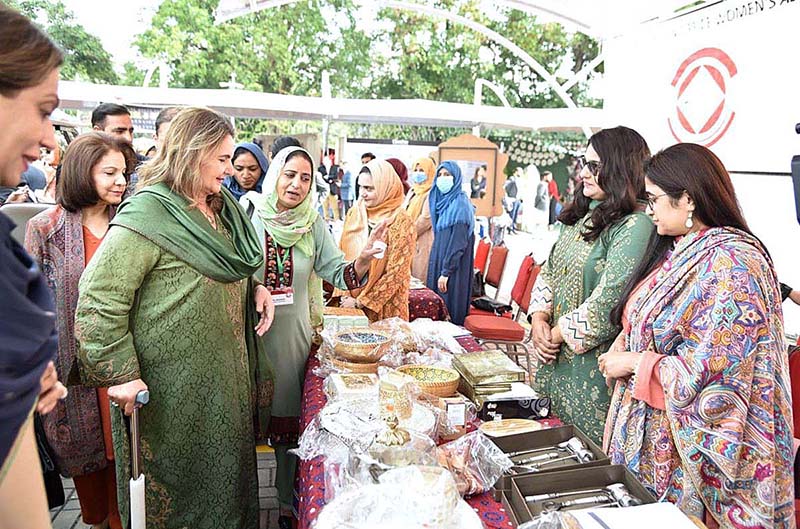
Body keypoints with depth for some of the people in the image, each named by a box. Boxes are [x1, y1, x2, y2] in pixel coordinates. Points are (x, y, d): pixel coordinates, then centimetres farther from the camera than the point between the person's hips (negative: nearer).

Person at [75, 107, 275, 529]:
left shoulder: (221, 209, 7)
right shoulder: (148, 215, -19)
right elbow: (98, 299, -20)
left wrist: (254, 287, 1)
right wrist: (121, 375, -20)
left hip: (227, 376, 8)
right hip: (174, 389, -8)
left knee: (227, 476, 23)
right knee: (177, 480, 13)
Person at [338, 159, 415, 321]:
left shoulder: (401, 222, -15)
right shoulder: (354, 213, 1)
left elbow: (396, 273, -16)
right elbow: (341, 256, 7)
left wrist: (361, 301, -14)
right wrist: (343, 294, -2)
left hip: (384, 308, -4)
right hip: (348, 302, 5)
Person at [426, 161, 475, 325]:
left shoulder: (460, 204, -14)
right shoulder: (442, 201, 12)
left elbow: (458, 243, -19)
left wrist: (446, 272, -21)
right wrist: (438, 268, 12)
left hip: (453, 267, -8)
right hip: (438, 261, 8)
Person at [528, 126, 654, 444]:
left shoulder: (636, 226, -18)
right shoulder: (583, 216, 11)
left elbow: (608, 304, -23)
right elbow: (549, 271, 12)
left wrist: (558, 334, -13)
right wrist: (539, 320, -3)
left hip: (594, 364, -8)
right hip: (555, 359, 8)